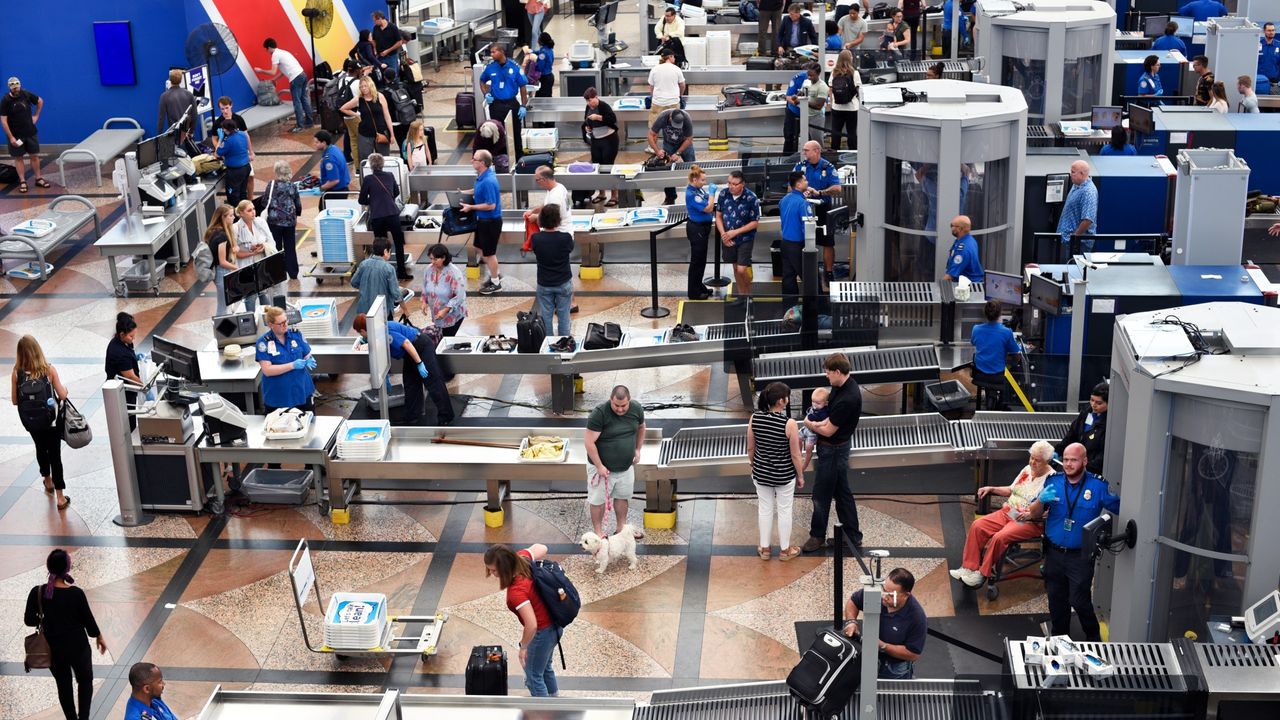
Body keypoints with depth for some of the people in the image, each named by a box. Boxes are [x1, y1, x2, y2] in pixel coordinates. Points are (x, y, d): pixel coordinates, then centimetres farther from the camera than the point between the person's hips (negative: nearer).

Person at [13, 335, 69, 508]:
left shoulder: (17, 373, -14)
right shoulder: (49, 370, -17)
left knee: (41, 448, 27)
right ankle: (60, 497, 5)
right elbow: (62, 395, -13)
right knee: (55, 453, 7)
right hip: (51, 419, -2)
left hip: (31, 421, 2)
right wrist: (64, 388, 10)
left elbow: (14, 400, -5)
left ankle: (48, 481, 48)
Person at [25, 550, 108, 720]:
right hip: (77, 647, -2)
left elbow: (29, 621, -5)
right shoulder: (76, 593, -21)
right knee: (85, 682, 20)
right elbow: (88, 619, -11)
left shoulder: (37, 592, -15)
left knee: (63, 685, 21)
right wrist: (99, 637, 7)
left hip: (53, 648, 2)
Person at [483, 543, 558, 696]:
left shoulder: (516, 591, -37)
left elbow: (532, 625, -38)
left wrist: (523, 647, -21)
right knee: (545, 666, 33)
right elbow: (542, 548, 6)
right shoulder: (522, 558, -15)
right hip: (553, 623, 9)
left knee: (534, 675, 15)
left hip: (543, 632, -9)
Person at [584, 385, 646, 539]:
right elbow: (589, 442, -22)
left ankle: (622, 527, 36)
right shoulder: (599, 413, -25)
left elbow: (641, 428, 14)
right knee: (598, 500, 7)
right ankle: (598, 531, 22)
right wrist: (599, 466, -20)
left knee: (623, 497, 19)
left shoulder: (637, 409, -9)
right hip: (602, 466, -5)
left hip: (626, 466, 5)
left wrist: (638, 449, 10)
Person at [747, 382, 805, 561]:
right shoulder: (789, 424, -24)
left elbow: (750, 448, 0)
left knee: (765, 509, 19)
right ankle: (785, 550, 30)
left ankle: (765, 548, 32)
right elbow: (795, 455, -14)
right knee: (784, 511, 15)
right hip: (784, 475, -3)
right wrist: (800, 476, 1)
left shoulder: (754, 418, -13)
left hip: (761, 472, 3)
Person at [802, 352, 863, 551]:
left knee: (821, 494, 5)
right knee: (841, 492, 17)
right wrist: (819, 424, -6)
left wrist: (810, 425, -4)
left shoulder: (848, 399, -31)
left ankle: (817, 536, 21)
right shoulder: (843, 386, 0)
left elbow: (828, 430, -22)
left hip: (833, 450, -10)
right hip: (837, 447, 10)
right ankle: (852, 536, 26)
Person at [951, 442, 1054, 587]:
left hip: (1030, 523, -8)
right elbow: (1011, 490, 23)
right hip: (1008, 513, 8)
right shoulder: (1027, 470, 10)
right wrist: (991, 489, 13)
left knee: (999, 537, -29)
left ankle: (983, 574, -12)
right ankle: (969, 568, -6)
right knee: (977, 526, -8)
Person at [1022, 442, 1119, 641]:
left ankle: (1094, 638, 18)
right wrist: (1041, 500, -19)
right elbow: (1035, 514, 3)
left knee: (1079, 601, -6)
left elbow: (1122, 508, -5)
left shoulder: (1098, 486, -10)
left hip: (1080, 556, -4)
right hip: (1054, 553, 4)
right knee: (1056, 600, 14)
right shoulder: (1053, 481, 0)